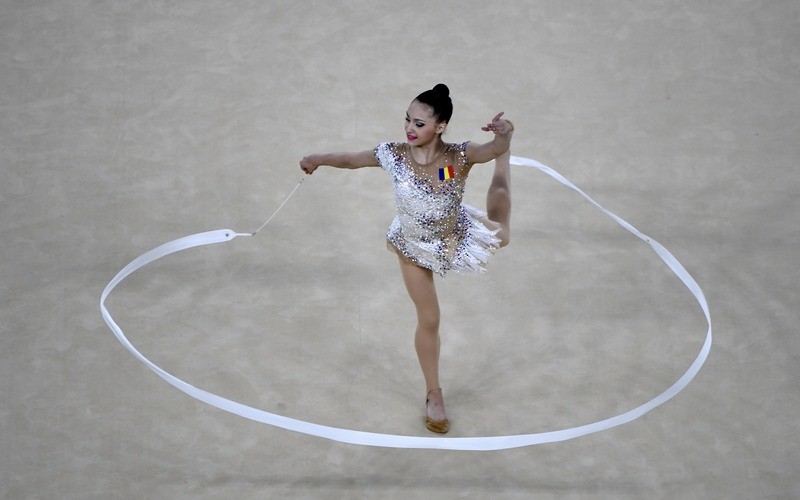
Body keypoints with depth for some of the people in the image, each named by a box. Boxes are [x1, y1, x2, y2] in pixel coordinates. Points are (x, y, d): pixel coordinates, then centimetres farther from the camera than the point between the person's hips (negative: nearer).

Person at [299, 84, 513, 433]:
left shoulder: (459, 156, -32)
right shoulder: (394, 155, -26)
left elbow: (493, 148, -49)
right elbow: (351, 160, -15)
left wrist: (504, 139, -69)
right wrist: (318, 160, -25)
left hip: (457, 239, -1)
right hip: (415, 247, 1)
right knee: (428, 321, 11)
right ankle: (434, 395, 32)